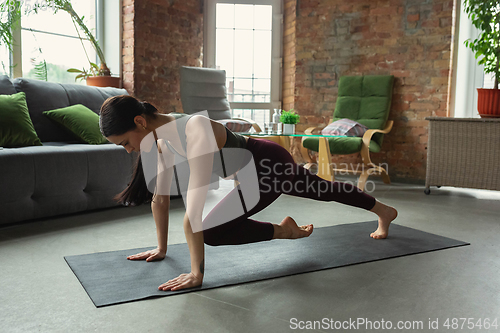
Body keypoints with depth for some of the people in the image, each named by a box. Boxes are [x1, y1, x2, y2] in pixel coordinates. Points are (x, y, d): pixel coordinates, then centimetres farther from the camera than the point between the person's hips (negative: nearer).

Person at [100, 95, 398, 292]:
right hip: (254, 169, 8)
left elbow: (195, 207, -42)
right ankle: (384, 211, 53)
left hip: (272, 165, -8)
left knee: (212, 229, -18)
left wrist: (197, 273, -40)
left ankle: (283, 230, 3)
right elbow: (160, 197, -2)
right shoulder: (161, 140, -11)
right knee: (325, 192, 27)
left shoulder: (195, 130, -39)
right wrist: (162, 248, 3)